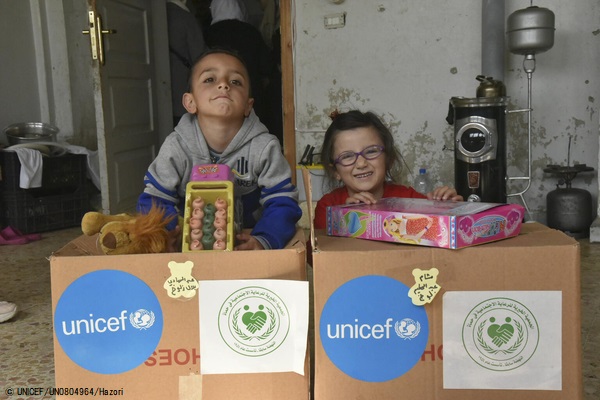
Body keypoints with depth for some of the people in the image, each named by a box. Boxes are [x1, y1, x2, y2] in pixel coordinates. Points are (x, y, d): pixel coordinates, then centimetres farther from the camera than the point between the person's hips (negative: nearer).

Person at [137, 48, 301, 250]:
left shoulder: (265, 147, -9)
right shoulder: (176, 148, -7)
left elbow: (282, 202, -10)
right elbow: (153, 201, -3)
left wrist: (264, 240, -30)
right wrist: (176, 238, -23)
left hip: (247, 244, 2)